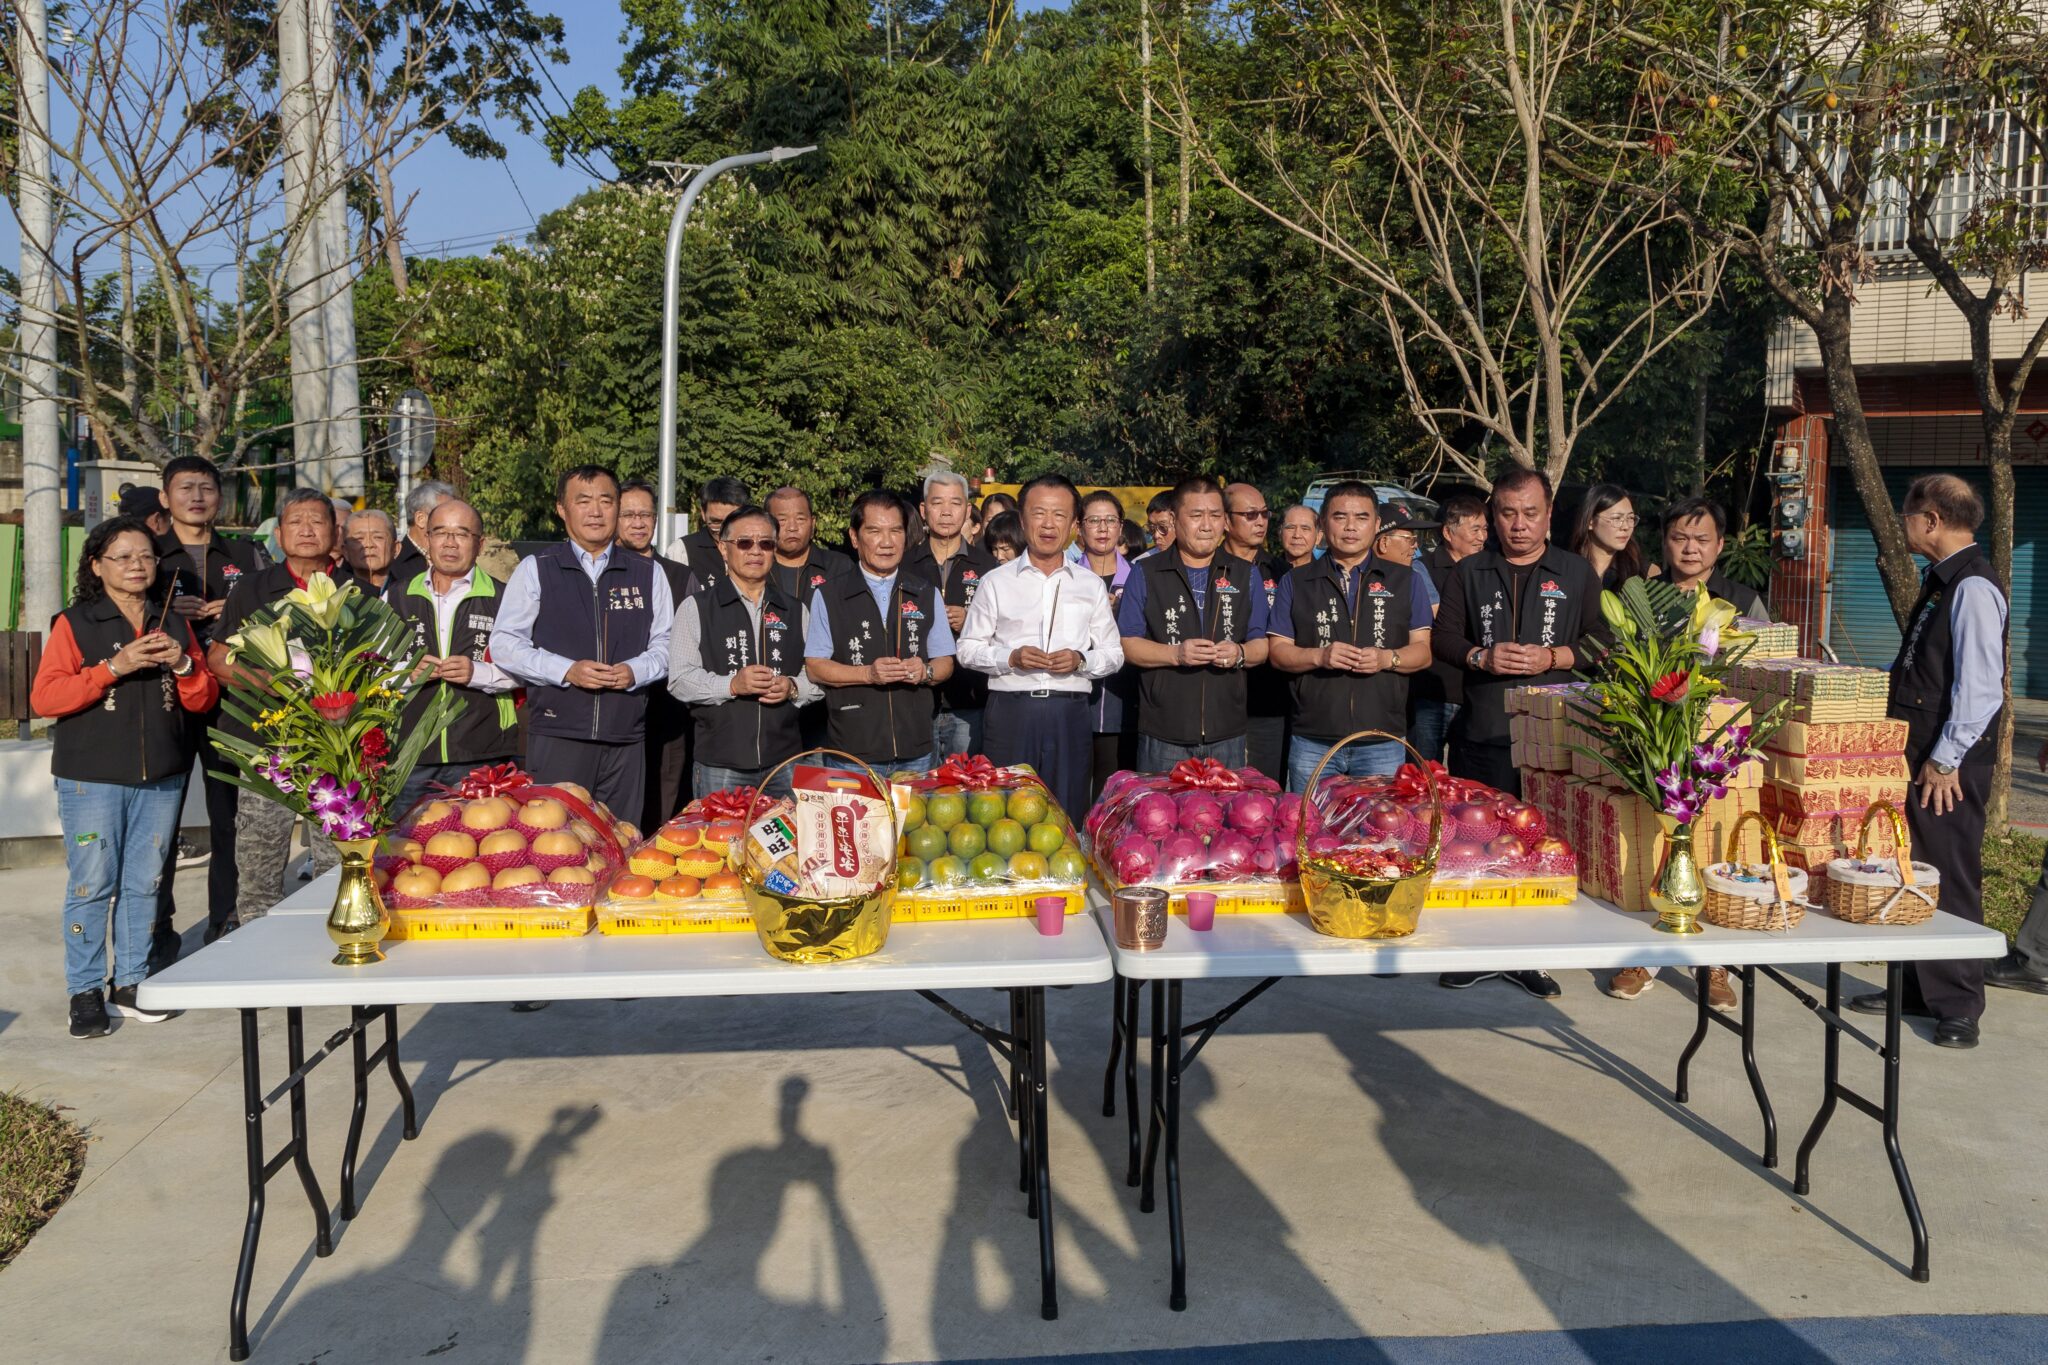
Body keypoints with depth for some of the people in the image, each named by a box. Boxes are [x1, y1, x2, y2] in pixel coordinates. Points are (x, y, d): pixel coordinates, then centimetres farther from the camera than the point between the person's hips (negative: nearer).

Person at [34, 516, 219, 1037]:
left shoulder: (173, 623, 13)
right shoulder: (75, 623, 1)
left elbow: (203, 701, 13)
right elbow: (44, 698, -8)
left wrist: (184, 665, -7)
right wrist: (113, 668, -17)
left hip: (162, 778, 4)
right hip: (92, 778, -4)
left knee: (145, 883, 7)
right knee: (93, 885, -2)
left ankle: (131, 983, 17)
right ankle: (85, 991, 8)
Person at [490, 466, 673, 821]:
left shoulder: (647, 574, 13)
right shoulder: (536, 569, 6)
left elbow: (666, 642, 14)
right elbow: (504, 643, 2)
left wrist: (636, 671, -8)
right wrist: (566, 670, -11)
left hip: (626, 738, 2)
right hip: (557, 735, -2)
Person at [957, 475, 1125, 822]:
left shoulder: (1091, 585, 11)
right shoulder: (997, 582, 6)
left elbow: (1114, 653, 14)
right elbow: (967, 649, 7)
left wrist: (1081, 661, -6)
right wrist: (1010, 658, -10)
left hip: (1069, 713, 1)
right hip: (1011, 711, -1)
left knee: (1066, 818, 3)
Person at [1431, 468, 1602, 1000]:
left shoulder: (1578, 573, 10)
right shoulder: (1468, 572, 13)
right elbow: (1442, 638, 9)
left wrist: (1553, 657, -10)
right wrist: (1482, 657, -9)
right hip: (1480, 732, 1)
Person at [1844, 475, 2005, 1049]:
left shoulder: (1973, 587, -18)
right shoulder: (1942, 580, 12)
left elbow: (1980, 686, -23)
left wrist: (1945, 759, -20)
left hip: (1948, 767, -9)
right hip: (1919, 753, 9)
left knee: (1949, 878, 0)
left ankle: (1958, 1006, 12)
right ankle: (1916, 987, 27)